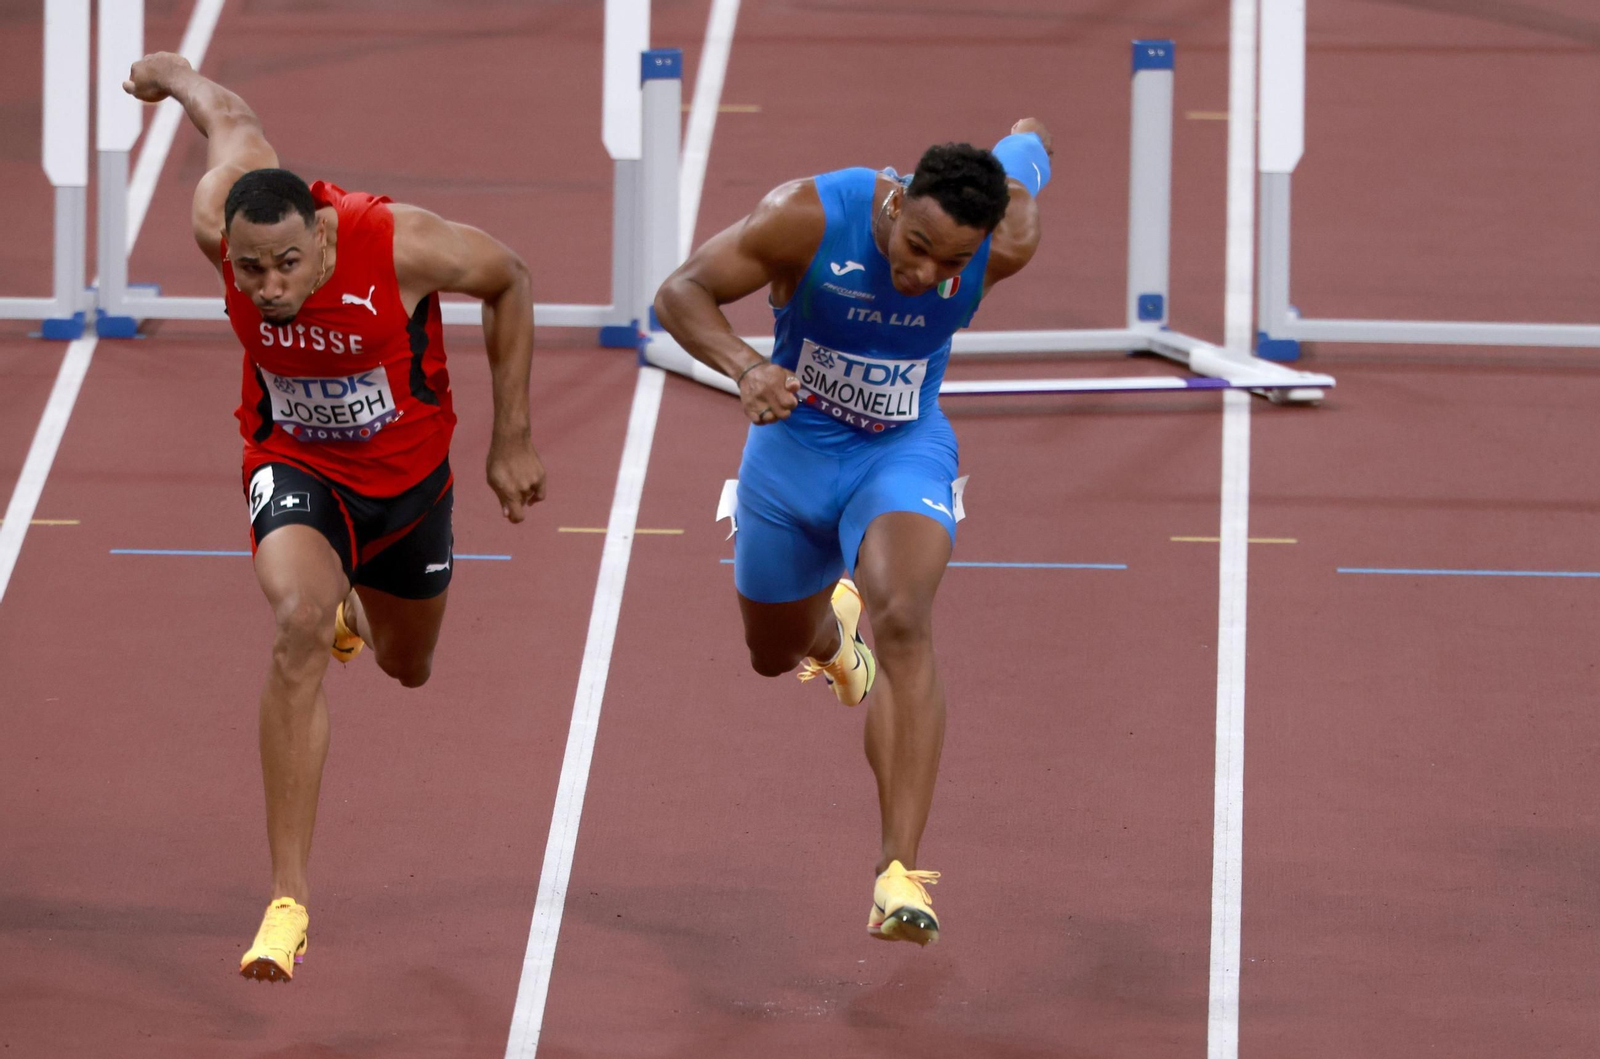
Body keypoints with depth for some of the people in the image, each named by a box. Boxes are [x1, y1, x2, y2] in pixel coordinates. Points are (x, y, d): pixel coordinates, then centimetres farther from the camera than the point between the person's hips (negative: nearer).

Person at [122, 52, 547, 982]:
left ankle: (358, 607, 64)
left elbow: (510, 280, -12)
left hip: (407, 469, 1)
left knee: (406, 667, 23)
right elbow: (233, 120, -5)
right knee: (301, 625, -31)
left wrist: (514, 441, -8)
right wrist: (176, 75, 18)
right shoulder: (221, 225, -27)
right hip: (296, 465, -1)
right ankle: (290, 896, -26)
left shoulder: (399, 245, -33)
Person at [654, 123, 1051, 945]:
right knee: (775, 657, 20)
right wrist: (745, 368, -43)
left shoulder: (1005, 246, -23)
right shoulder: (810, 216, -30)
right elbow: (680, 292, -25)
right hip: (792, 450, 1)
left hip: (903, 453, -1)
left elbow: (1029, 145, -1)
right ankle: (832, 626, 62)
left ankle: (898, 873, -33)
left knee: (903, 624, -29)